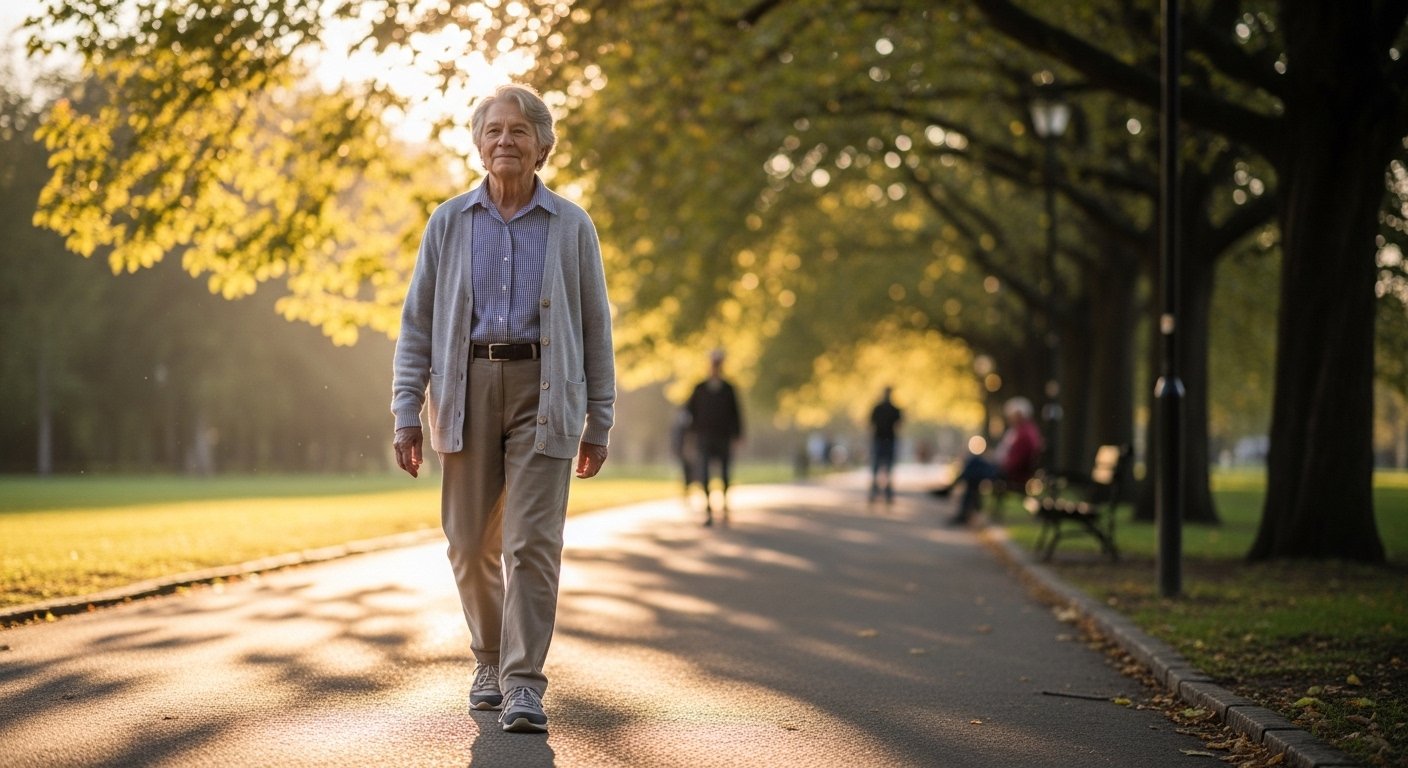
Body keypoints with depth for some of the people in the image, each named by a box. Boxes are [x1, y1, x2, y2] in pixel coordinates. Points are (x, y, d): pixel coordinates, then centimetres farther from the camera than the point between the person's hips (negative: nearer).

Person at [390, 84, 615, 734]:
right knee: (471, 543, 6)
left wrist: (599, 422, 5)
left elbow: (595, 325, 8)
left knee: (533, 541, -10)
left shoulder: (571, 226, 7)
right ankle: (489, 660, 28)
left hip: (542, 393, -2)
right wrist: (407, 412, 0)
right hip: (468, 388, 2)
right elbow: (417, 322, 8)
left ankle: (524, 687, -8)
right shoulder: (449, 223, 9)